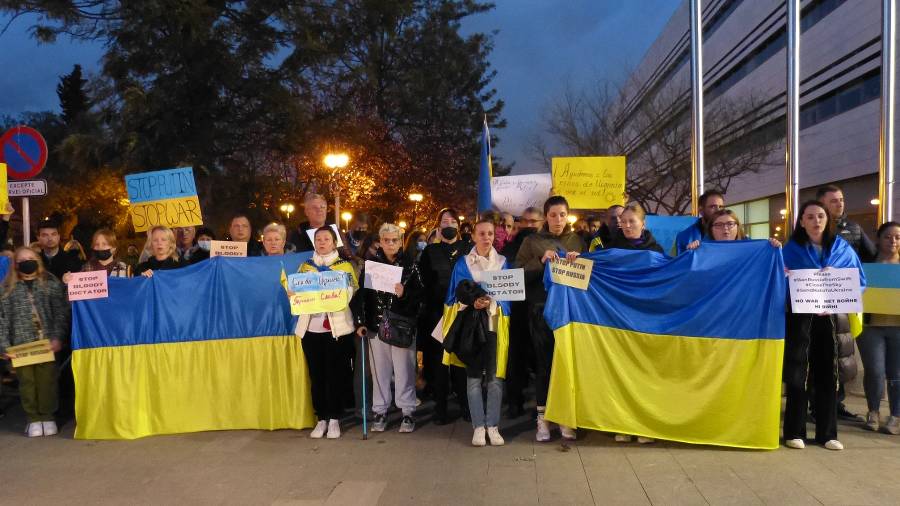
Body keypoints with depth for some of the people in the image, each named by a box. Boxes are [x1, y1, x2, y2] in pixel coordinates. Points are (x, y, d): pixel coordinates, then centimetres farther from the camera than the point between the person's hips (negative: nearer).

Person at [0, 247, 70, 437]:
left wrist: (58, 338, -9)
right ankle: (33, 418, 17)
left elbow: (61, 313, 0)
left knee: (47, 380, 1)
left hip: (47, 342, -1)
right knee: (27, 381, 5)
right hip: (21, 344, 1)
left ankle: (47, 416, 16)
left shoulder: (51, 283, 4)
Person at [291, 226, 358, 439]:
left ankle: (334, 419, 12)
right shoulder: (305, 266, 14)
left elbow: (350, 294, -3)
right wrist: (293, 294, -11)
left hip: (337, 328, -2)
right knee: (316, 375, 6)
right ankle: (321, 419, 17)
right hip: (311, 327, 3)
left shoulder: (345, 266, 5)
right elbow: (297, 290, 12)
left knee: (336, 375, 1)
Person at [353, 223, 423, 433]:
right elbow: (360, 295, 2)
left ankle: (408, 411, 12)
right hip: (376, 324, 2)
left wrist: (404, 294, -19)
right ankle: (380, 411, 18)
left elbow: (420, 293, 0)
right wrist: (360, 322, -3)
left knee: (404, 369, 2)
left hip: (403, 325, -1)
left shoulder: (409, 265, 1)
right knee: (379, 369, 7)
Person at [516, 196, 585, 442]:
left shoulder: (577, 240, 12)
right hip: (542, 308, -2)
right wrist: (541, 260, -16)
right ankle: (542, 418, 9)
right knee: (544, 362, 0)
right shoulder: (532, 241, 7)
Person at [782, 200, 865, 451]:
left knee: (827, 374, 7)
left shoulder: (843, 248, 7)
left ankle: (827, 433, 17)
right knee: (797, 374, -1)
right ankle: (794, 432, 7)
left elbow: (860, 281, 4)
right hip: (800, 317, -2)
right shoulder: (791, 249, 1)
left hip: (832, 318, 2)